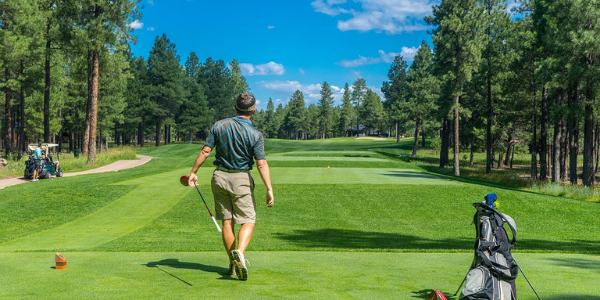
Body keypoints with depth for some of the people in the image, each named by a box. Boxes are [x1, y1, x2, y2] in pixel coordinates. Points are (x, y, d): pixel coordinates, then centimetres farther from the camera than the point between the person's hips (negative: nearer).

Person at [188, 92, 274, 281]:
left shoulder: (219, 126, -2)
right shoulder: (255, 134, -11)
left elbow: (205, 151, -4)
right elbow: (261, 164, -16)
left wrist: (193, 172, 4)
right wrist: (269, 189, -15)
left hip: (220, 177, 4)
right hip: (241, 179, -3)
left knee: (227, 222, 10)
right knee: (248, 221, 3)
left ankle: (233, 264, 14)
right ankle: (239, 252, -24)